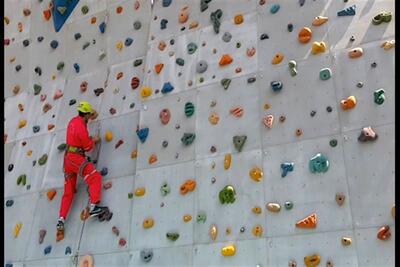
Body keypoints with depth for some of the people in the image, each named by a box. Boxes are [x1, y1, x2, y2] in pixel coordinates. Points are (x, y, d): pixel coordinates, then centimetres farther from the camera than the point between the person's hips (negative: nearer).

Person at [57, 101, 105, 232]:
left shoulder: (73, 120, 11)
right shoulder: (81, 127, -16)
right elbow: (88, 147, -9)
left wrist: (90, 116, 37)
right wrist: (94, 140, 10)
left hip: (68, 157, 9)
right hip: (76, 158, -9)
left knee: (69, 191, 10)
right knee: (95, 177, -13)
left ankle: (61, 219, 7)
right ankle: (94, 206, -27)